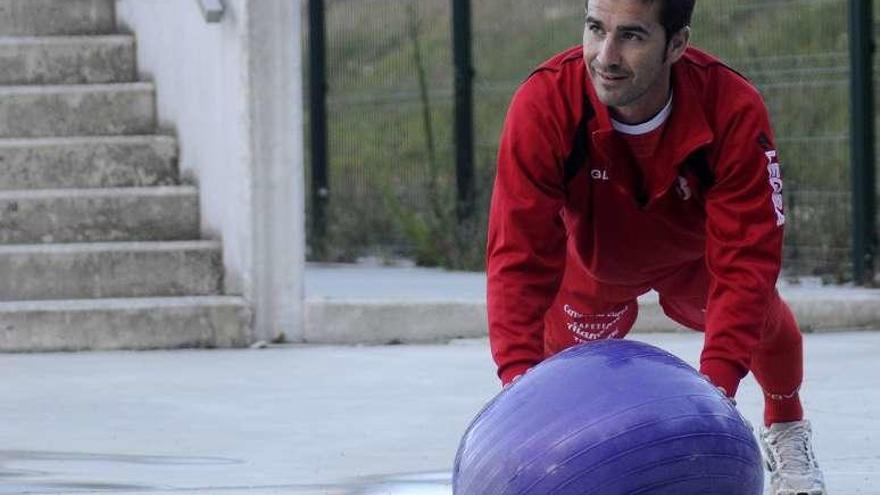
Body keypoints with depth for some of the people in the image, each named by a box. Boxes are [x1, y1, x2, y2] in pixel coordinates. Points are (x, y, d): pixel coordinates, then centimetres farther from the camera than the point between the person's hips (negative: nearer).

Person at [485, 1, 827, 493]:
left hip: (696, 252, 0)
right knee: (562, 349, -8)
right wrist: (520, 376, -51)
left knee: (763, 319, -8)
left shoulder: (734, 109, -39)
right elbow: (519, 255, -39)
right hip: (595, 262, 0)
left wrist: (718, 378, -49)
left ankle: (786, 428, 25)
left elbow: (746, 256, -37)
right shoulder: (544, 106, -40)